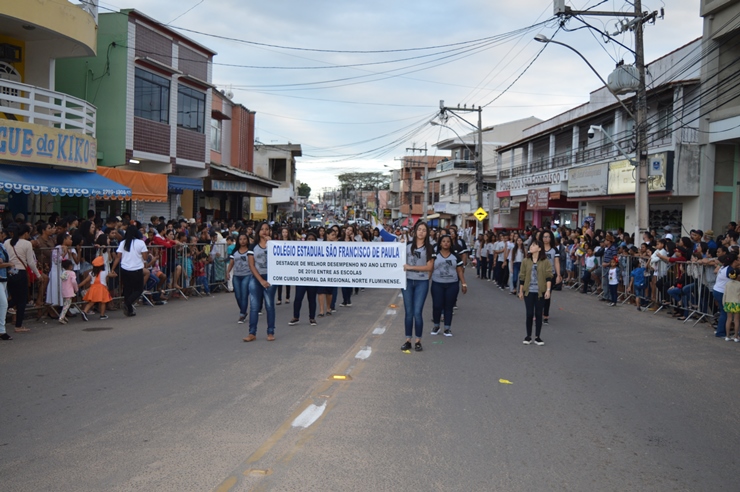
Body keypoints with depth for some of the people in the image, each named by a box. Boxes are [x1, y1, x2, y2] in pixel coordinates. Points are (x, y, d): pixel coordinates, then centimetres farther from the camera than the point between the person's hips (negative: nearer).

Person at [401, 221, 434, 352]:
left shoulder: (429, 248, 1)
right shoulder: (408, 246, 6)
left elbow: (429, 267, -7)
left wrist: (411, 267, -14)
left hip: (422, 283, -2)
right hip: (407, 281, 2)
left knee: (417, 312, -4)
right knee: (408, 312, 5)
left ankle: (418, 341, 7)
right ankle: (408, 340, 11)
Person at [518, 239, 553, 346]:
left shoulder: (545, 262, -4)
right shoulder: (526, 261, 2)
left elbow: (549, 277, -6)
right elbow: (522, 277, 7)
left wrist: (548, 290, -15)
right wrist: (521, 291, 8)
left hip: (540, 292, -1)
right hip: (529, 291, 1)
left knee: (538, 314, 5)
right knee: (529, 314, 3)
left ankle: (537, 337, 14)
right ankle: (528, 336, 15)